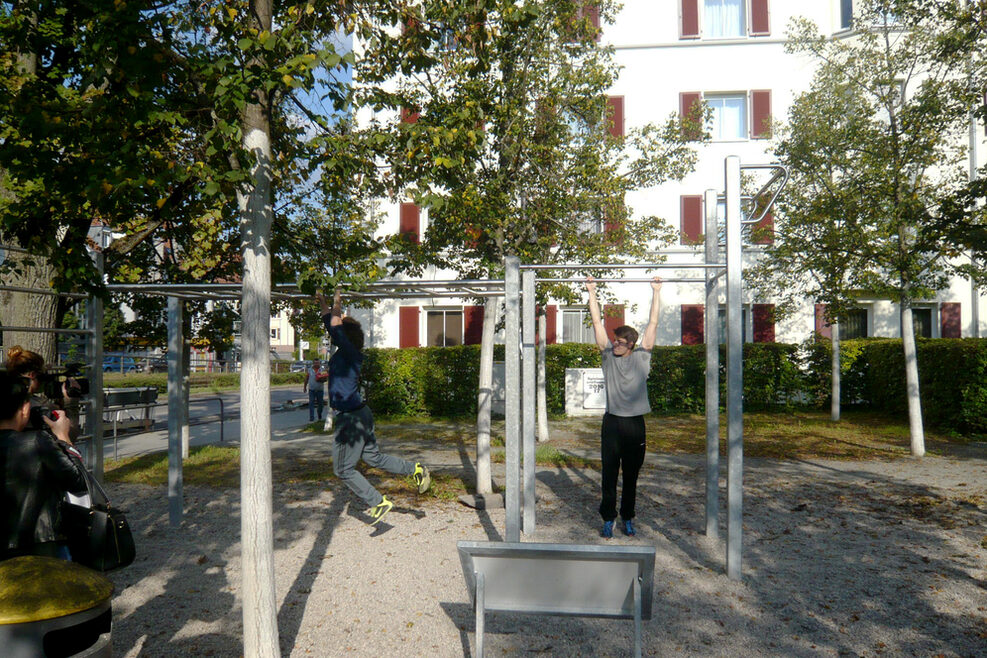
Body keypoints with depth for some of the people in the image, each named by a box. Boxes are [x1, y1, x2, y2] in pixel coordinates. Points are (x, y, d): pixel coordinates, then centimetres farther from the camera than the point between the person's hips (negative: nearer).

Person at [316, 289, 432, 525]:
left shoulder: (350, 353, -16)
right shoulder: (345, 353, 8)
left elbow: (335, 328, -28)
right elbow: (330, 325, 21)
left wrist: (337, 304, -17)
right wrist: (323, 303, 20)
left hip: (352, 418, -9)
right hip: (358, 415, 10)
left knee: (344, 469, 2)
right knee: (374, 457, 19)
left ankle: (379, 503, 6)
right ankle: (416, 469, 23)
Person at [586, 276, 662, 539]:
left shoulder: (642, 357, 3)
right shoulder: (608, 355, 4)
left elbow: (653, 323, 4)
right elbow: (597, 322, 5)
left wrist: (656, 292, 6)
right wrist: (592, 292, 6)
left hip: (635, 423, 0)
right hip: (612, 422, 0)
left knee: (631, 476, 10)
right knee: (610, 474, 5)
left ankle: (628, 518, 22)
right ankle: (608, 519, 16)